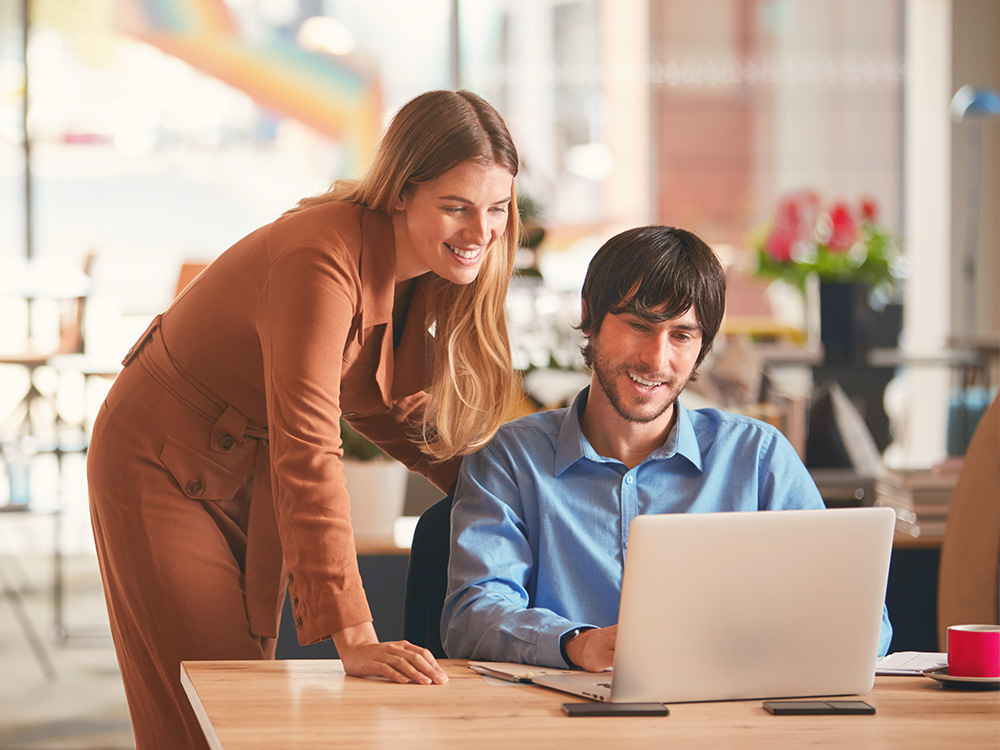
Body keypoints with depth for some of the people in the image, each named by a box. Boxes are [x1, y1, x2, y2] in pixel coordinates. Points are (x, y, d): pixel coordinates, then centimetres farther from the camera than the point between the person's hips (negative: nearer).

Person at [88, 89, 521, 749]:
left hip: (255, 471, 8)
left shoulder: (428, 269, -11)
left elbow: (384, 403, 5)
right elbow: (307, 454, -41)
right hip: (165, 466, -8)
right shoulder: (322, 260, -36)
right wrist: (354, 638, -45)